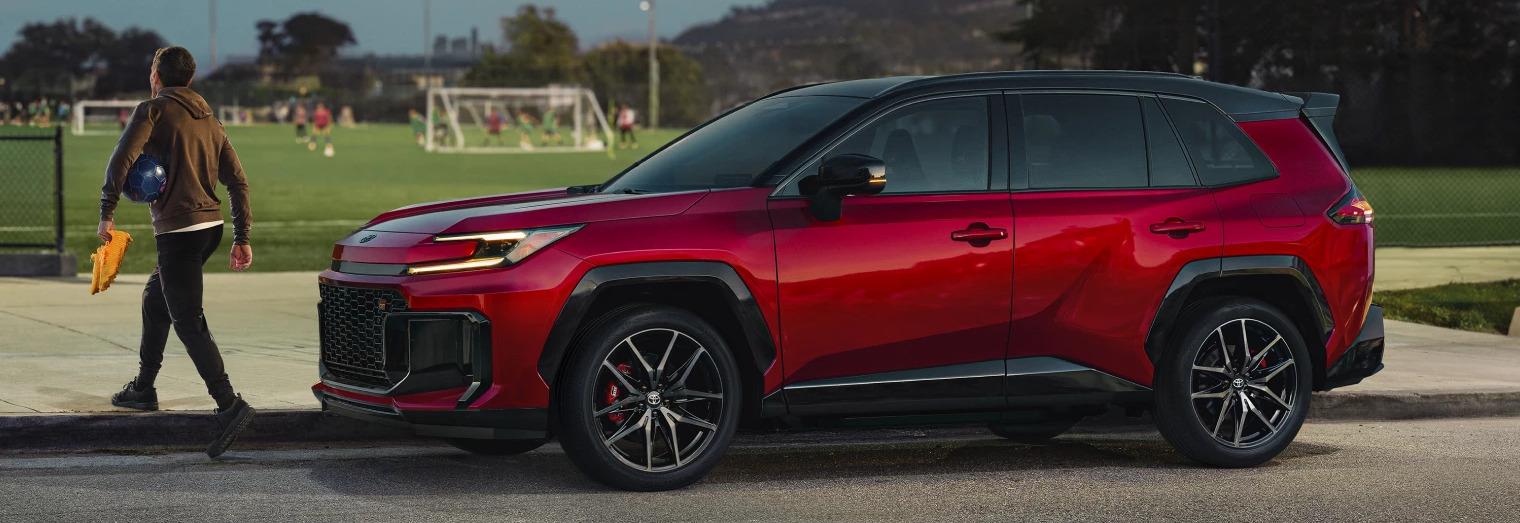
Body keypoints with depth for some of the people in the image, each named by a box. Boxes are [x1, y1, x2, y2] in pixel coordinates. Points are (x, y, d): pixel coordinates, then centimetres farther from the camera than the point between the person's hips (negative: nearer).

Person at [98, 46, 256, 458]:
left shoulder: (153, 110, -3)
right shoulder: (207, 120, 18)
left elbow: (121, 160, -17)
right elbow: (237, 181, 14)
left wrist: (106, 216, -12)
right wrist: (242, 239, 14)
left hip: (178, 230, -8)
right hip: (211, 225, 8)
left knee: (187, 321, -11)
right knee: (155, 299, 25)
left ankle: (230, 405, -22)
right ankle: (143, 388, 33)